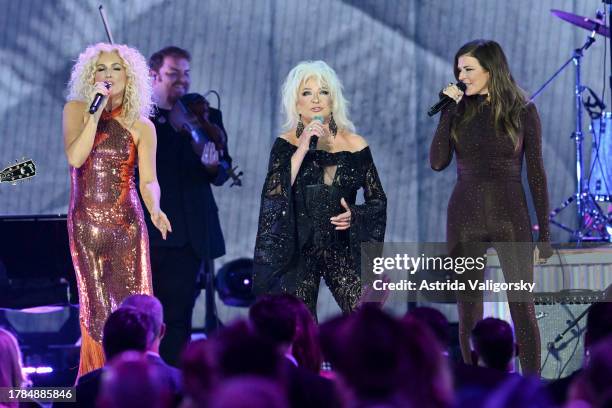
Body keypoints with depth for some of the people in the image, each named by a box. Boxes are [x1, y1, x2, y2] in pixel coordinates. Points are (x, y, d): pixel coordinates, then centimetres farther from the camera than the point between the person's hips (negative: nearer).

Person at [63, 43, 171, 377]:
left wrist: (154, 210, -24)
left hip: (127, 224, 0)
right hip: (86, 224, 0)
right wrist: (96, 112, -19)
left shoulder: (141, 126, 2)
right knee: (97, 309, 1)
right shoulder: (76, 109, 1)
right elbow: (75, 157, -14)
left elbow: (149, 180, -4)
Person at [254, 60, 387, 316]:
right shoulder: (286, 144, 1)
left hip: (342, 249, 0)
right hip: (298, 249, 0)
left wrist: (355, 214, -10)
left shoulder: (354, 145, 2)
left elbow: (378, 201, 10)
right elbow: (273, 194, -14)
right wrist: (302, 149, -17)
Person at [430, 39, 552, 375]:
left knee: (522, 308, -4)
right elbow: (437, 162, -6)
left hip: (510, 218, -2)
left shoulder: (523, 111, -1)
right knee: (469, 311, 5)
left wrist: (544, 231, -2)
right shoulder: (459, 111, 5)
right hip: (465, 218, 2)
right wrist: (448, 111, -9)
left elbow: (535, 172, 0)